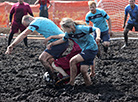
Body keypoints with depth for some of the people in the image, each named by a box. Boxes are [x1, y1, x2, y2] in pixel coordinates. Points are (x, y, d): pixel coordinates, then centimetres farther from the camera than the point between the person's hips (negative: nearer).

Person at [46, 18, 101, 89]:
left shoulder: (81, 28, -23)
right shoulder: (69, 33, -2)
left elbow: (97, 29, -19)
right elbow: (63, 40, 16)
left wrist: (98, 37, -38)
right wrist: (52, 44, 8)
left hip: (91, 49, -8)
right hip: (84, 50, 8)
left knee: (72, 61, -17)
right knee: (83, 70, -4)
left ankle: (71, 83, -10)